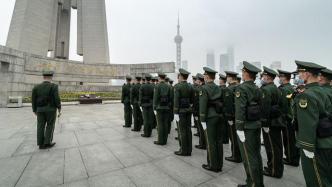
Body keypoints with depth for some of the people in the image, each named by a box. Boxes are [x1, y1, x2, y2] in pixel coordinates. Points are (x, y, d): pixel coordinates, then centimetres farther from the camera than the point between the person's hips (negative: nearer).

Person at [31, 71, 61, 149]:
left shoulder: (36, 87, 2)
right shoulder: (53, 86, -12)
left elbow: (34, 100, 4)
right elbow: (57, 99, -16)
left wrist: (35, 110, 16)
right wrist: (59, 109, -8)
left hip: (40, 109, 4)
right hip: (51, 109, -4)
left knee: (41, 126, 8)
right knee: (50, 126, 5)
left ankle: (41, 144, 12)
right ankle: (47, 143, 7)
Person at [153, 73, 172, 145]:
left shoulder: (157, 86, -9)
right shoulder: (168, 86, 4)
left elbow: (155, 98, -11)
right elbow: (171, 97, 4)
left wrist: (154, 108, -6)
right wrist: (169, 106, 12)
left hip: (159, 107, -5)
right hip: (167, 107, 5)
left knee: (160, 124, 1)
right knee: (165, 124, 10)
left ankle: (160, 141, 7)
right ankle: (164, 140, 19)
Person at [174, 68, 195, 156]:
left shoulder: (177, 86, -11)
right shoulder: (190, 86, 7)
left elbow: (176, 100, -15)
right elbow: (192, 100, 9)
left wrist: (175, 113, -13)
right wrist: (190, 108, 16)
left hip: (181, 111, -6)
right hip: (189, 110, 7)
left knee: (182, 130, 2)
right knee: (188, 129, 11)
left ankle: (183, 150, 12)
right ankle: (189, 150, 21)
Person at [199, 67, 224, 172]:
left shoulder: (204, 88, -11)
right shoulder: (219, 88, 10)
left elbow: (203, 105, -15)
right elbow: (222, 103, 11)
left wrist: (202, 120, -11)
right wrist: (220, 115, 16)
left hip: (210, 117, -7)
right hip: (219, 116, 7)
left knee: (211, 142, 3)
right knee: (219, 141, 13)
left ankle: (213, 166, 15)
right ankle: (219, 165, 26)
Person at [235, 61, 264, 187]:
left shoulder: (242, 88, -15)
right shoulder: (257, 89, 10)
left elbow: (240, 110, -21)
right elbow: (260, 108, 12)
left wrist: (239, 129, -19)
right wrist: (258, 123, 17)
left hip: (246, 127, -9)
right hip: (257, 125, 9)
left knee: (249, 157, 3)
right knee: (256, 155, 18)